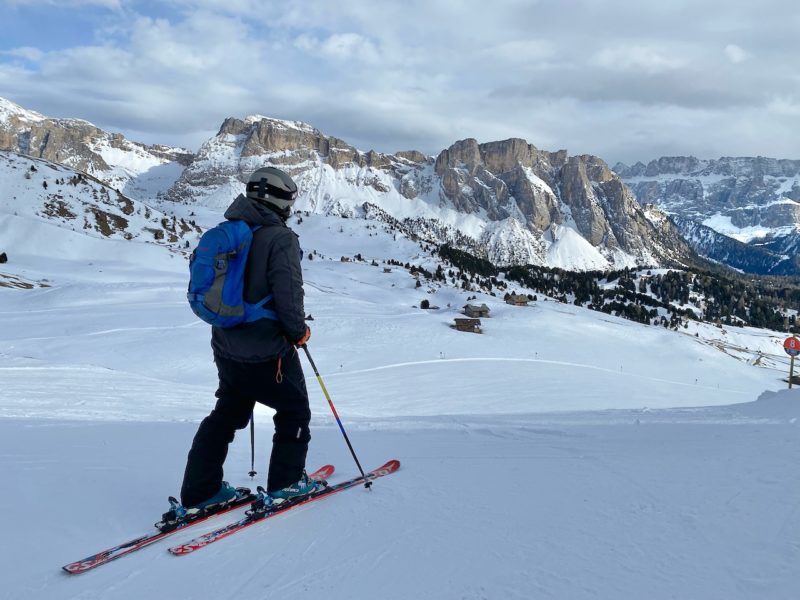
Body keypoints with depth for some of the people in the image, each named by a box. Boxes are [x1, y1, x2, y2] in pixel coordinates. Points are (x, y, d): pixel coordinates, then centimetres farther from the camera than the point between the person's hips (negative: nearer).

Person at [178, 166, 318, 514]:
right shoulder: (281, 238, -16)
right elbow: (288, 294, -23)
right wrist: (298, 331, -6)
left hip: (225, 346, 7)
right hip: (267, 351, -7)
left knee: (227, 413, 21)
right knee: (294, 411, 15)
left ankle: (199, 492, 23)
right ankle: (286, 483, 22)